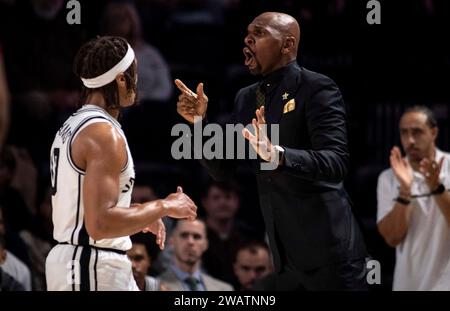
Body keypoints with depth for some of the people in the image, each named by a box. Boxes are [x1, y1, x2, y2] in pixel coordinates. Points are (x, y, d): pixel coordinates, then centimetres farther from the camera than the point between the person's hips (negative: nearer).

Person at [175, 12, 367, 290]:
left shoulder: (317, 89, -10)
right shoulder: (247, 98, 13)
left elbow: (336, 162, -21)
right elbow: (223, 170, 14)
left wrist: (278, 155, -36)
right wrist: (200, 121, -2)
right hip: (286, 254, 7)